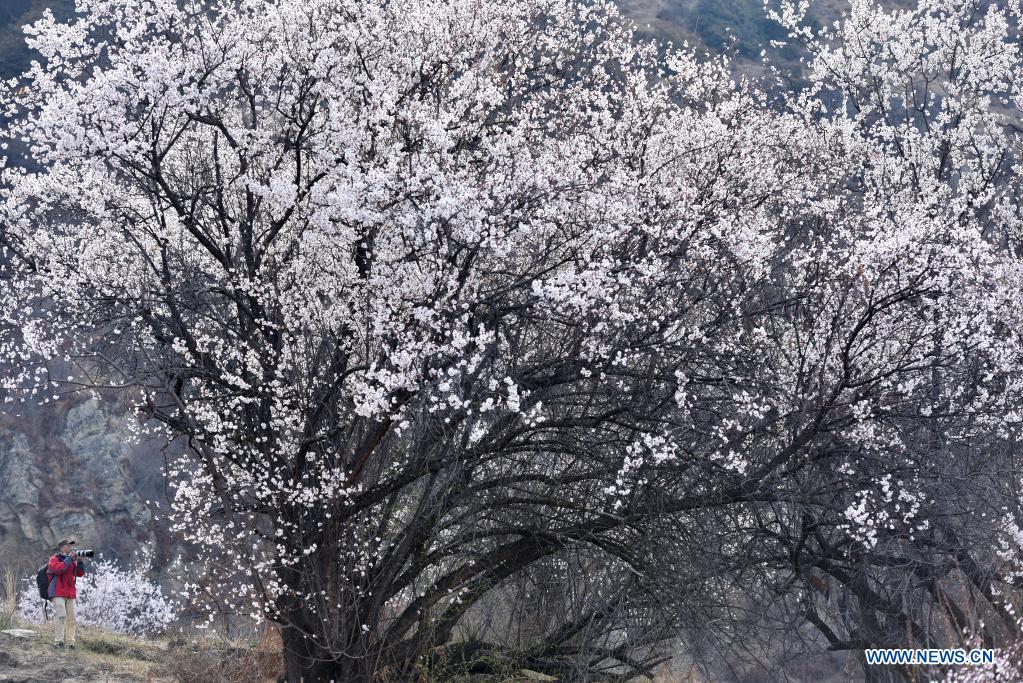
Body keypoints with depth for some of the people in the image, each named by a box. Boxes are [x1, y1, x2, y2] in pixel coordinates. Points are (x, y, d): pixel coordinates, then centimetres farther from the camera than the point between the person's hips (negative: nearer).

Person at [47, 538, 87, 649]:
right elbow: (58, 569, -18)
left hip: (70, 594, 6)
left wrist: (80, 562, -5)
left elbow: (80, 573, 10)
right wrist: (69, 558, -16)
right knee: (62, 616, -20)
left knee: (72, 619, 0)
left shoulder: (72, 560, 18)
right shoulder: (54, 559, 2)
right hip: (58, 593, -6)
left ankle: (70, 643, 1)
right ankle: (58, 641, -19)